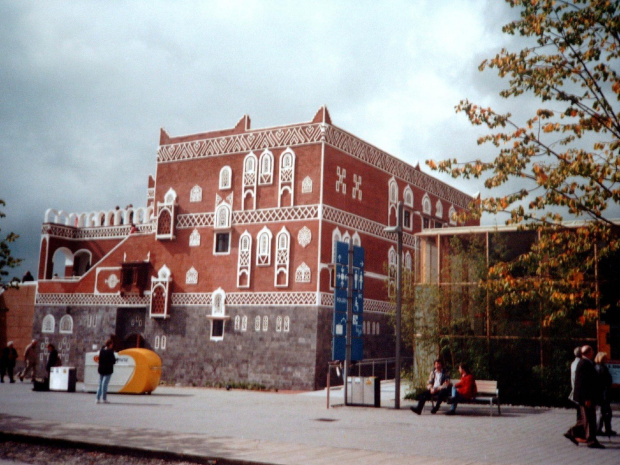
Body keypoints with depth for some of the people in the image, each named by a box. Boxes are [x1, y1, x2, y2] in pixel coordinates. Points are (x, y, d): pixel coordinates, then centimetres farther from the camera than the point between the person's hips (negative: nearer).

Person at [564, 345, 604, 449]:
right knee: (589, 419, -3)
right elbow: (583, 382, -22)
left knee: (587, 418, 15)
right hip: (587, 397, -10)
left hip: (589, 396, 10)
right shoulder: (584, 364, -18)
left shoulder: (587, 363, 16)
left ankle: (572, 433, 19)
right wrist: (587, 398, -23)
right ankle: (591, 441, 3)